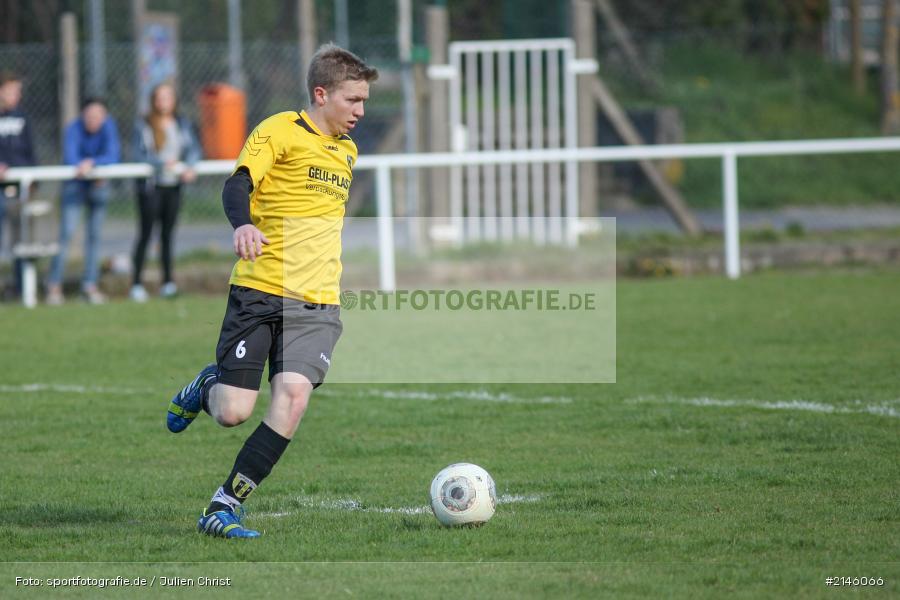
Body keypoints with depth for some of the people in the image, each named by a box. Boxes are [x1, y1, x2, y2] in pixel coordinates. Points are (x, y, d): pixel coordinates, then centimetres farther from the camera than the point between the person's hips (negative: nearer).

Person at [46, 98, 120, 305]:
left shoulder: (108, 126, -12)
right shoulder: (74, 129, -18)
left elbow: (113, 156, -21)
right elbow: (71, 158, -30)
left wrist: (92, 163, -36)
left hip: (98, 185, 3)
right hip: (75, 184, -3)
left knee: (94, 234, 3)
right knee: (66, 232, -13)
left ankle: (90, 286, 9)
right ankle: (54, 285, -11)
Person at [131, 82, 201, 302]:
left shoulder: (182, 125, 9)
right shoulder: (143, 126, -4)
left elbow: (194, 148, 4)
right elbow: (139, 155, -11)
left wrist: (190, 166, -15)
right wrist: (162, 163, -24)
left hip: (173, 186, 4)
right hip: (150, 187, -4)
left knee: (168, 234, 7)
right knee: (145, 233, -4)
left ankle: (168, 282, 10)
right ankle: (137, 283, -2)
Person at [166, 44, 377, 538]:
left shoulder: (346, 150, 18)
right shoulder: (280, 131, -4)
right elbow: (238, 185, -19)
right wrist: (243, 224, -40)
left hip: (317, 302, 5)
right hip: (260, 292, -5)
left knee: (293, 396, -18)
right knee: (233, 412, -8)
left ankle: (224, 508, -12)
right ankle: (205, 388, 30)